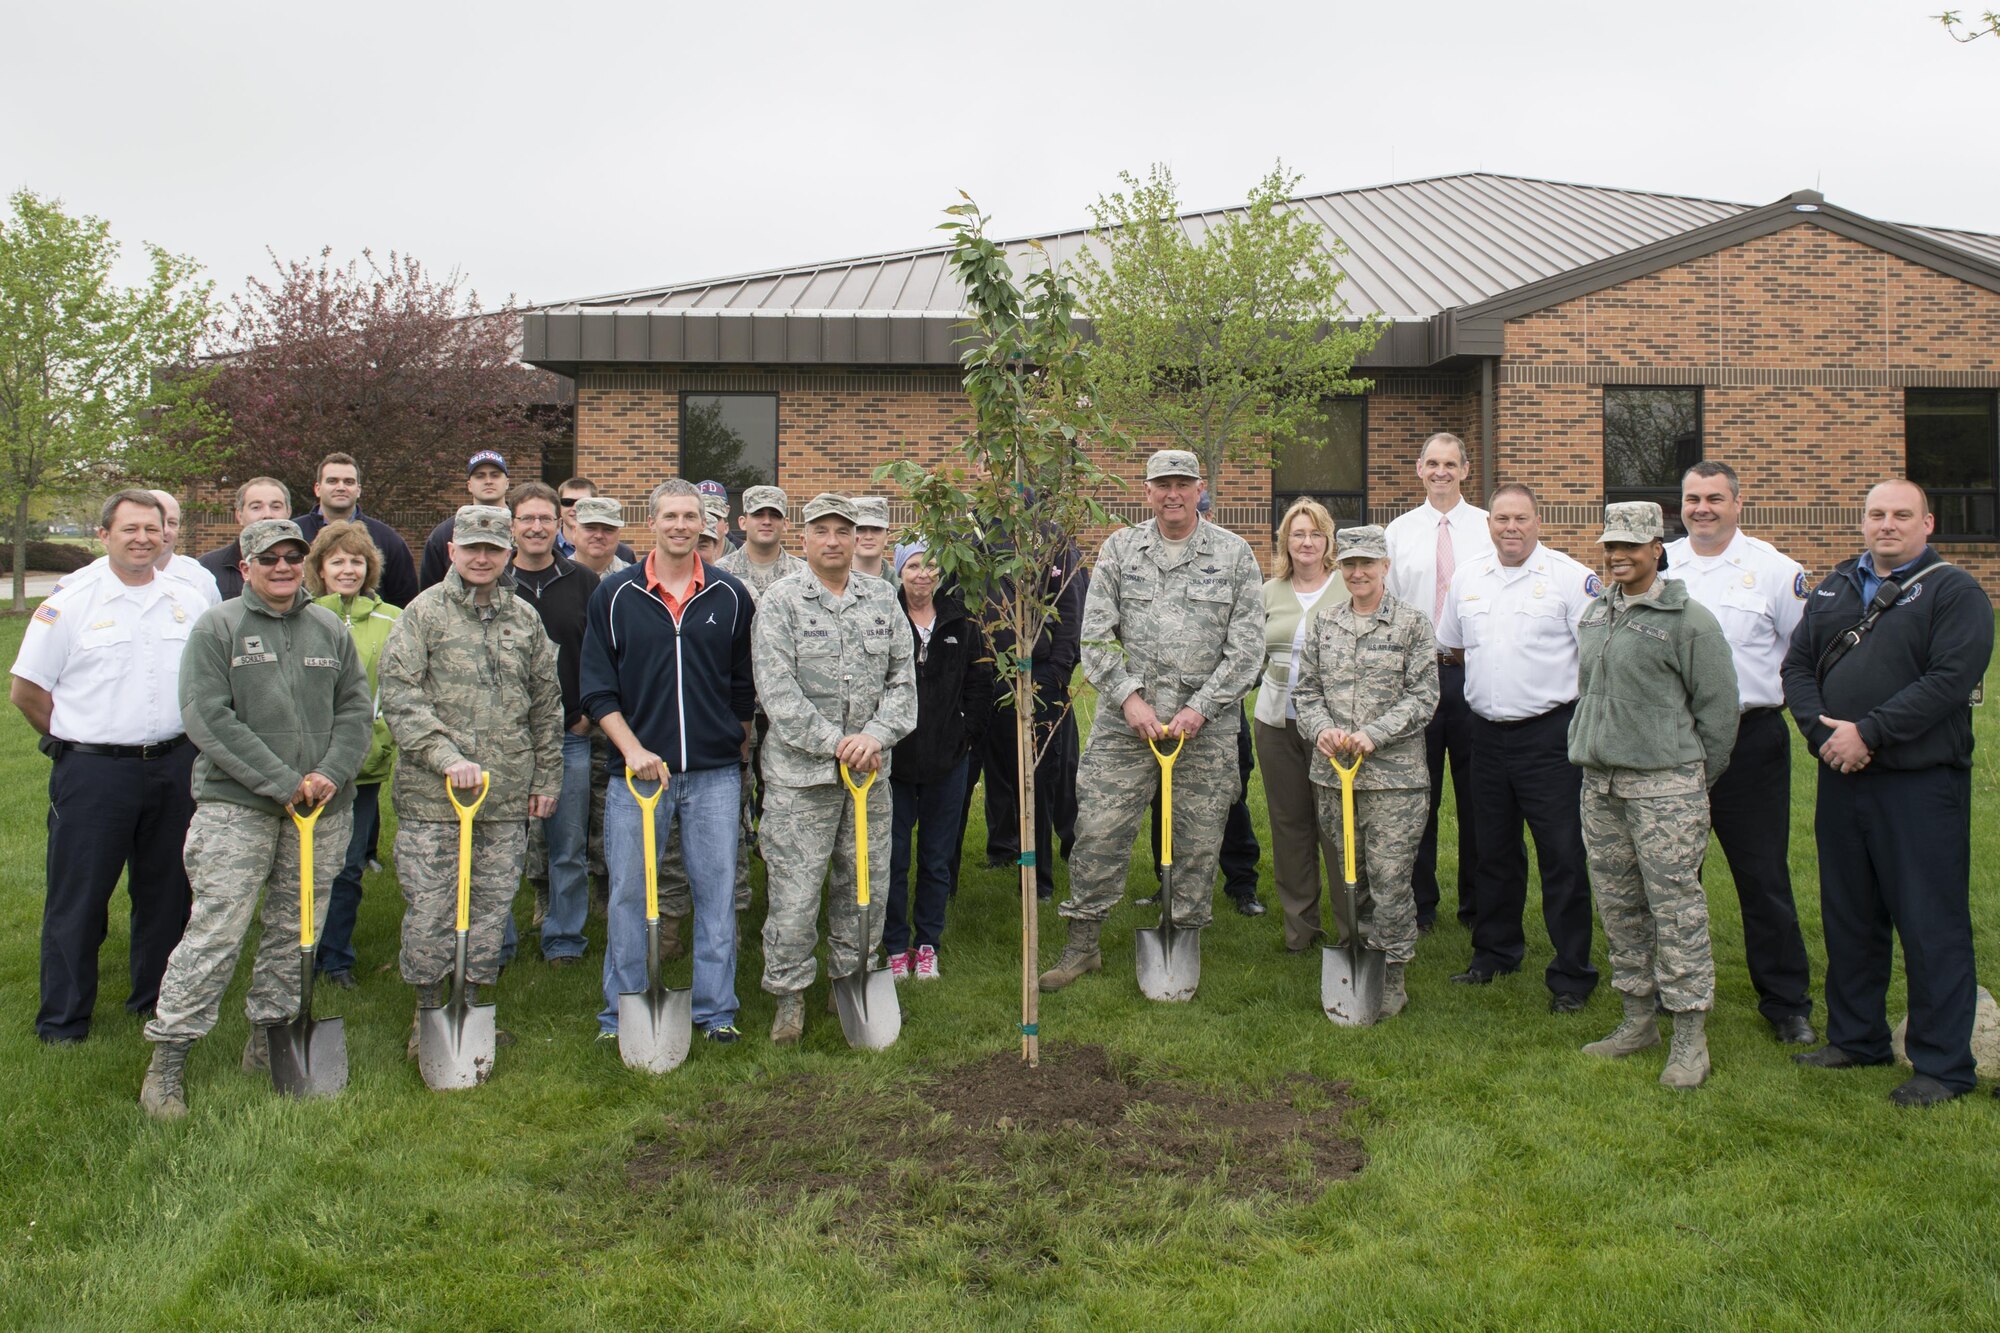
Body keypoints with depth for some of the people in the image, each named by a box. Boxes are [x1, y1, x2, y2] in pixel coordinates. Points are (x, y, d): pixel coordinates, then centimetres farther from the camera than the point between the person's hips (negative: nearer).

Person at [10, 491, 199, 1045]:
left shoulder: (188, 604, 7)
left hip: (173, 767, 4)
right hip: (93, 771, -3)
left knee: (166, 891, 13)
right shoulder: (69, 605, -4)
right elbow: (26, 690, 0)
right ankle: (63, 1020, 15)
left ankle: (157, 1002, 28)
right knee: (77, 898, 3)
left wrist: (171, 739, 11)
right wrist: (78, 739, 3)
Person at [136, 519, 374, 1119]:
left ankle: (268, 1039, 25)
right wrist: (282, 782, -14)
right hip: (236, 805, -4)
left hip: (323, 809, 4)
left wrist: (330, 773, -8)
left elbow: (357, 708, 10)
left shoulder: (330, 629, 11)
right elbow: (207, 717, -9)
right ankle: (167, 1059, 4)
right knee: (215, 931, -6)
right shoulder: (218, 627, -1)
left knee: (296, 932, 10)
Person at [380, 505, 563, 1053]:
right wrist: (447, 757, -17)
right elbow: (399, 695, -8)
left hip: (507, 794, 4)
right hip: (432, 792, -3)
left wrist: (547, 778, 15)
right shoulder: (424, 612, -1)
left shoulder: (524, 618, 12)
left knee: (492, 904, 8)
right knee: (429, 905, 2)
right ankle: (428, 1009, 19)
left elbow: (546, 704, 17)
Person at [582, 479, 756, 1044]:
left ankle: (716, 1010, 18)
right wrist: (632, 749, -10)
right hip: (637, 767, 0)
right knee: (629, 895, 5)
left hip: (715, 774, 1)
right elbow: (597, 688, 1)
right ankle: (621, 1015, 19)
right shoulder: (615, 595, 2)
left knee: (717, 892, 6)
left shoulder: (731, 596, 5)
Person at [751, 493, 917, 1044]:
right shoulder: (780, 602, -3)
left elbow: (902, 679, 7)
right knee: (795, 889, -1)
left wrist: (875, 735, -10)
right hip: (800, 772, -4)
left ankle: (853, 980, 30)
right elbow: (778, 692, -10)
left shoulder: (882, 600, 9)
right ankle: (789, 993, 16)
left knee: (865, 884, 12)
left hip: (871, 770, 4)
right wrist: (836, 744, -15)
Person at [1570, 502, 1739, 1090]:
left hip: (1664, 783, -7)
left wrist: (1695, 781, -1)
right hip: (1599, 783, 7)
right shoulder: (1596, 612, 14)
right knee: (1618, 906, 11)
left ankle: (1690, 1036, 3)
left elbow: (1717, 708, -4)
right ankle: (1638, 1018, 23)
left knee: (1675, 905, -6)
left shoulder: (1689, 619, -6)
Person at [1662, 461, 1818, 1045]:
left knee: (1764, 875, 1)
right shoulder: (1658, 565, 6)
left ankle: (1787, 1002, 14)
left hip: (1749, 739, -3)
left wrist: (1776, 692, -7)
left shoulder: (1773, 568, -1)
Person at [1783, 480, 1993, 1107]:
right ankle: (1856, 1037, 28)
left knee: (1931, 925, 0)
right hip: (1841, 780, 6)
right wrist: (1823, 731, -9)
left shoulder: (1954, 591, -3)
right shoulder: (1834, 589, 14)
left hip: (1920, 784, -6)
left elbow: (1950, 679, -15)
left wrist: (1868, 733, -19)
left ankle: (1943, 1065, 10)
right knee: (1849, 916, 14)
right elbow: (1797, 665, 8)